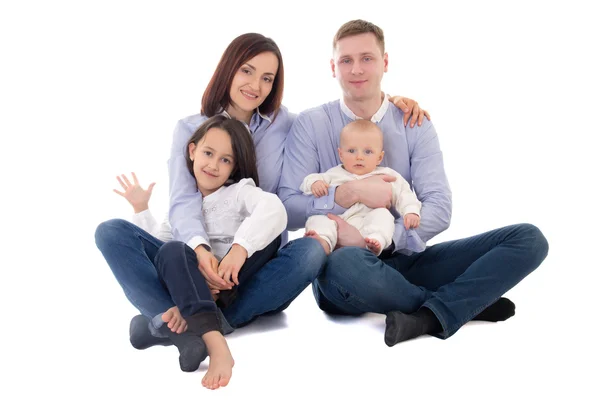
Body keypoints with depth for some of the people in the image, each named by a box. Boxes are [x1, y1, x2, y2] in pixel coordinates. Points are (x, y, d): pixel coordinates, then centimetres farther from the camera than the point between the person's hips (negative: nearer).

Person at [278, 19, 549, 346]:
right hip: (345, 264, -3)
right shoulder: (310, 125, 1)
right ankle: (466, 302, -18)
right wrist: (350, 193, -21)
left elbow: (439, 208, -5)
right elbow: (286, 209, -8)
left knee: (529, 239, -11)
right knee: (344, 265, -42)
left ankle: (428, 317, -28)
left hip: (405, 259, 4)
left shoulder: (414, 124, 7)